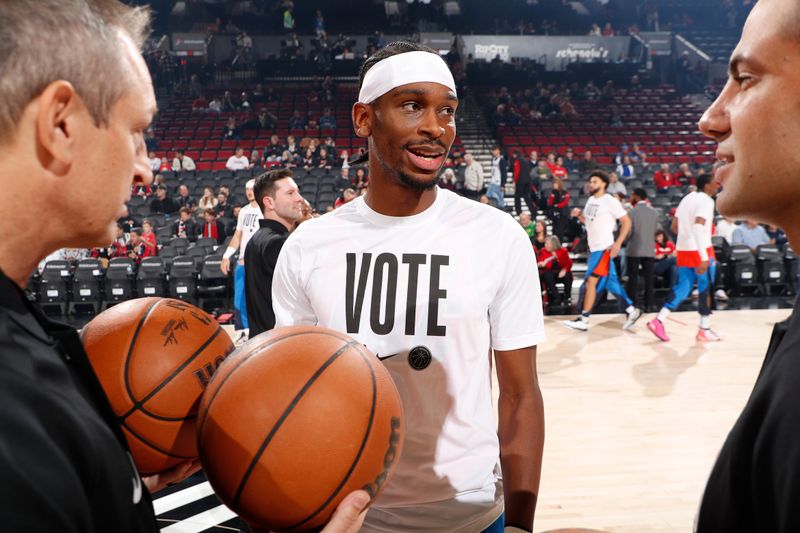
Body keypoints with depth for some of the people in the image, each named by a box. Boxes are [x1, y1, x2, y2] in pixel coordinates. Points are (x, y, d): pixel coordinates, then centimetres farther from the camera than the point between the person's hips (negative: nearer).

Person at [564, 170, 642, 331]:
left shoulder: (610, 201, -12)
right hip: (594, 248, 8)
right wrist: (579, 215, 2)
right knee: (611, 284, 13)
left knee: (591, 282, -10)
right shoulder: (591, 200, 11)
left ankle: (583, 320, -6)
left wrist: (618, 243, -18)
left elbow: (627, 222, -11)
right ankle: (632, 311, 25)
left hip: (604, 248, -8)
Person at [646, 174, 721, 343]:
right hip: (700, 251, -8)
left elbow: (674, 227, 17)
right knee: (706, 289, 5)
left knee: (682, 288, 11)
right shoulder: (706, 200, -12)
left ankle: (658, 321, -1)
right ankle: (704, 330, 13)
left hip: (684, 249, 8)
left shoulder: (687, 198, 14)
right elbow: (698, 226, -26)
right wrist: (704, 257, -29)